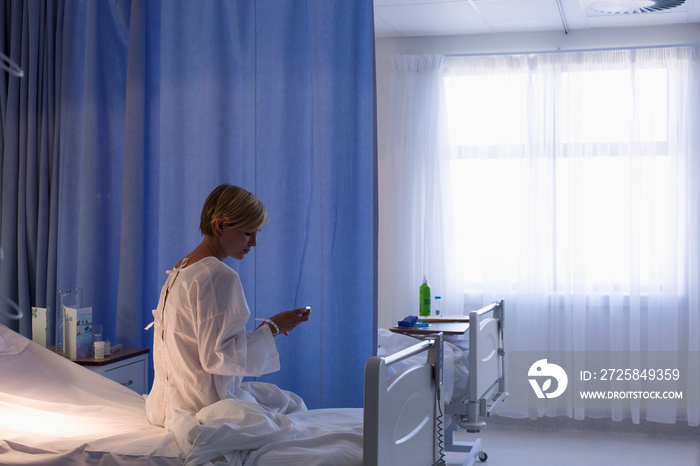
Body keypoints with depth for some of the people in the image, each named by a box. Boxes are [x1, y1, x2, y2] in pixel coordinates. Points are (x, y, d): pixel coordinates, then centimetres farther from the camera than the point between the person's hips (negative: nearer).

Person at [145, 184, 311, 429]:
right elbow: (215, 357, -23)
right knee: (293, 405, 11)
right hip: (206, 405, -9)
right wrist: (271, 328, -15)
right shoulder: (219, 276, -21)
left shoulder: (179, 269, 9)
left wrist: (267, 327, 11)